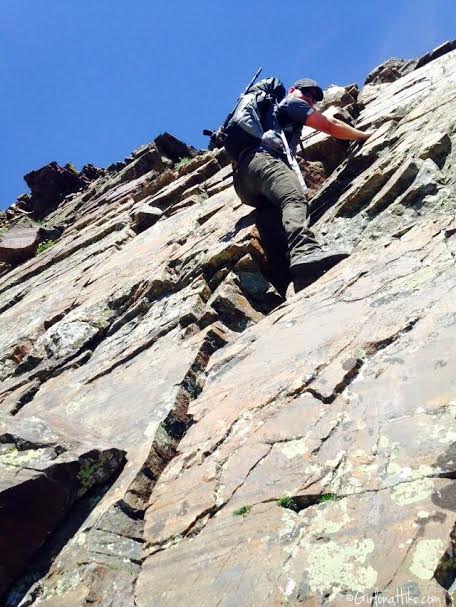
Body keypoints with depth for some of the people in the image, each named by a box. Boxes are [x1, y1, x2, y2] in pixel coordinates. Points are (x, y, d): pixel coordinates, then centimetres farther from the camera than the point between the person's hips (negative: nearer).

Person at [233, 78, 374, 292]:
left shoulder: (271, 111, 47)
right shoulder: (291, 102, 21)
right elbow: (330, 126, 17)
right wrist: (365, 135, 29)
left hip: (241, 177, 11)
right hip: (262, 159, -11)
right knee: (295, 199, -35)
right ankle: (305, 254, -65)